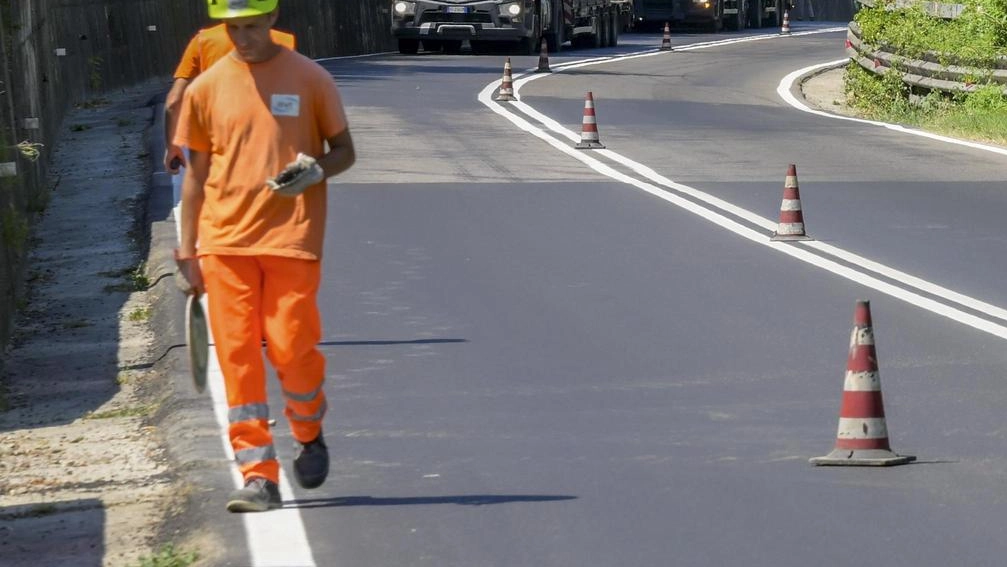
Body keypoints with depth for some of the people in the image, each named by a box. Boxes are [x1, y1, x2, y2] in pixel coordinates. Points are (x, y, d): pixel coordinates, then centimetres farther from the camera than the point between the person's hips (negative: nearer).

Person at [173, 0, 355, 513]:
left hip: (292, 237, -2)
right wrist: (187, 251, 10)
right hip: (225, 241, 2)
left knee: (291, 349, -6)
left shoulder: (309, 79, 1)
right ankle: (258, 476, 2)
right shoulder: (206, 88, 7)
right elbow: (196, 172, 13)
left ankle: (310, 437, 24)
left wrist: (315, 171, -15)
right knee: (237, 356, -2)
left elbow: (344, 151, 8)